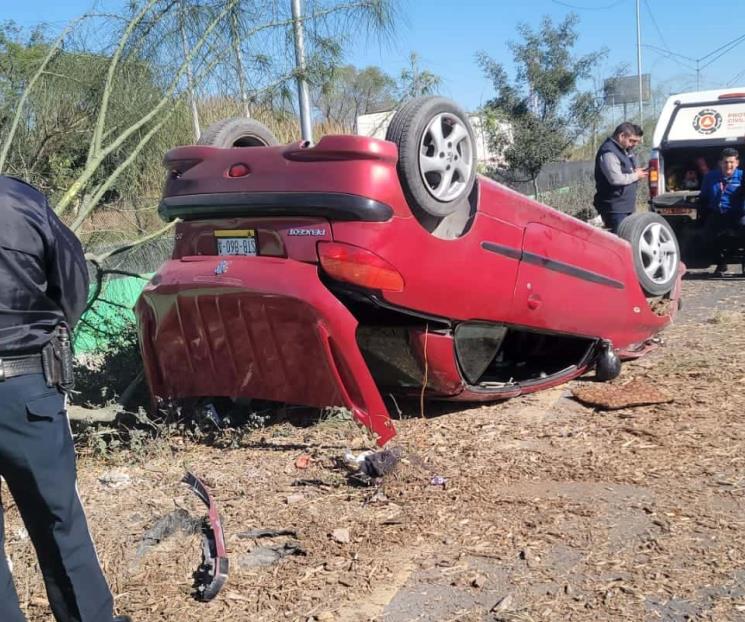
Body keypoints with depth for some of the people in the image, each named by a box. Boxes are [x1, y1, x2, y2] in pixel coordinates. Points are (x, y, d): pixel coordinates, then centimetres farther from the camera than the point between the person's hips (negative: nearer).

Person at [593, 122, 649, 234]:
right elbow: (616, 179, -27)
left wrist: (637, 171, 6)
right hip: (615, 208, -11)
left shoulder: (625, 150, 16)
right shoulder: (609, 152, -17)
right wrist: (635, 176, -12)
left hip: (626, 207, 11)